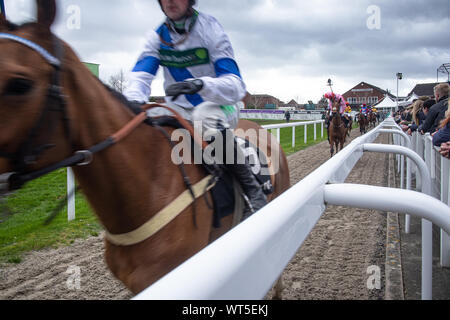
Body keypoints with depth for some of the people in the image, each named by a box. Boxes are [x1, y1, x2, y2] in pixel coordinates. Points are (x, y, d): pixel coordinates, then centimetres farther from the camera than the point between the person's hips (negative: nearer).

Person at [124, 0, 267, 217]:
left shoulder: (210, 29, -12)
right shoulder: (157, 37, 2)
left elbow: (235, 86, -22)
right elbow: (140, 76, -12)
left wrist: (201, 84, -43)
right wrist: (134, 100, -36)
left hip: (218, 104, -4)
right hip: (179, 109, 5)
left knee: (206, 118, -39)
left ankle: (252, 188, -26)